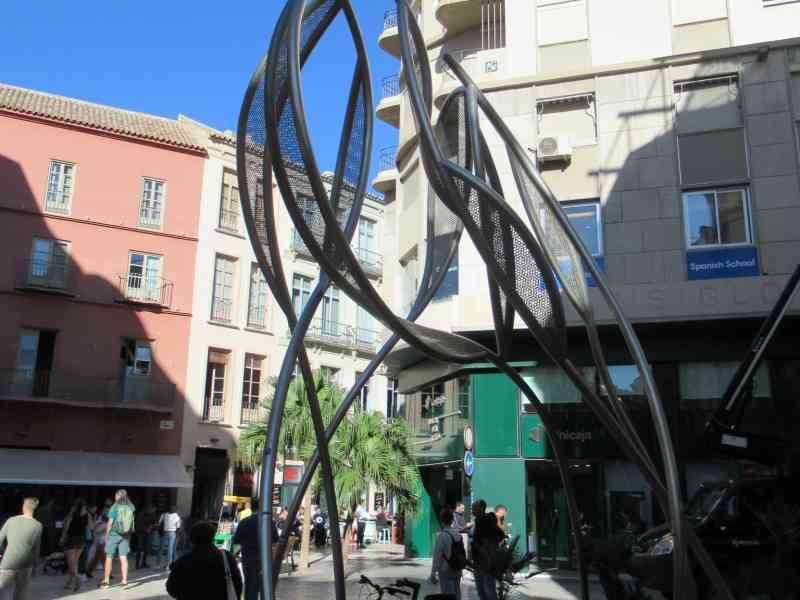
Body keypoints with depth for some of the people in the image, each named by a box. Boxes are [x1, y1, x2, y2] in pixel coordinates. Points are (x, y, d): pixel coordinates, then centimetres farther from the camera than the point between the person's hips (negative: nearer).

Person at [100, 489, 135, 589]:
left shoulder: (115, 507, -10)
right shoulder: (131, 508, 0)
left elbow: (110, 522, -9)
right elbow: (132, 522, 5)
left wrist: (107, 534, 1)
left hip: (114, 534, -3)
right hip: (126, 535, 3)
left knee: (109, 557, 6)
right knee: (123, 558, 7)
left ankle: (106, 581, 10)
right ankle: (124, 580, 6)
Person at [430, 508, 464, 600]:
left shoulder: (442, 535, -15)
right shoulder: (458, 534, 2)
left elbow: (437, 556, -14)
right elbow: (462, 552, 8)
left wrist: (433, 573, -9)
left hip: (445, 572, -6)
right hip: (457, 571, 6)